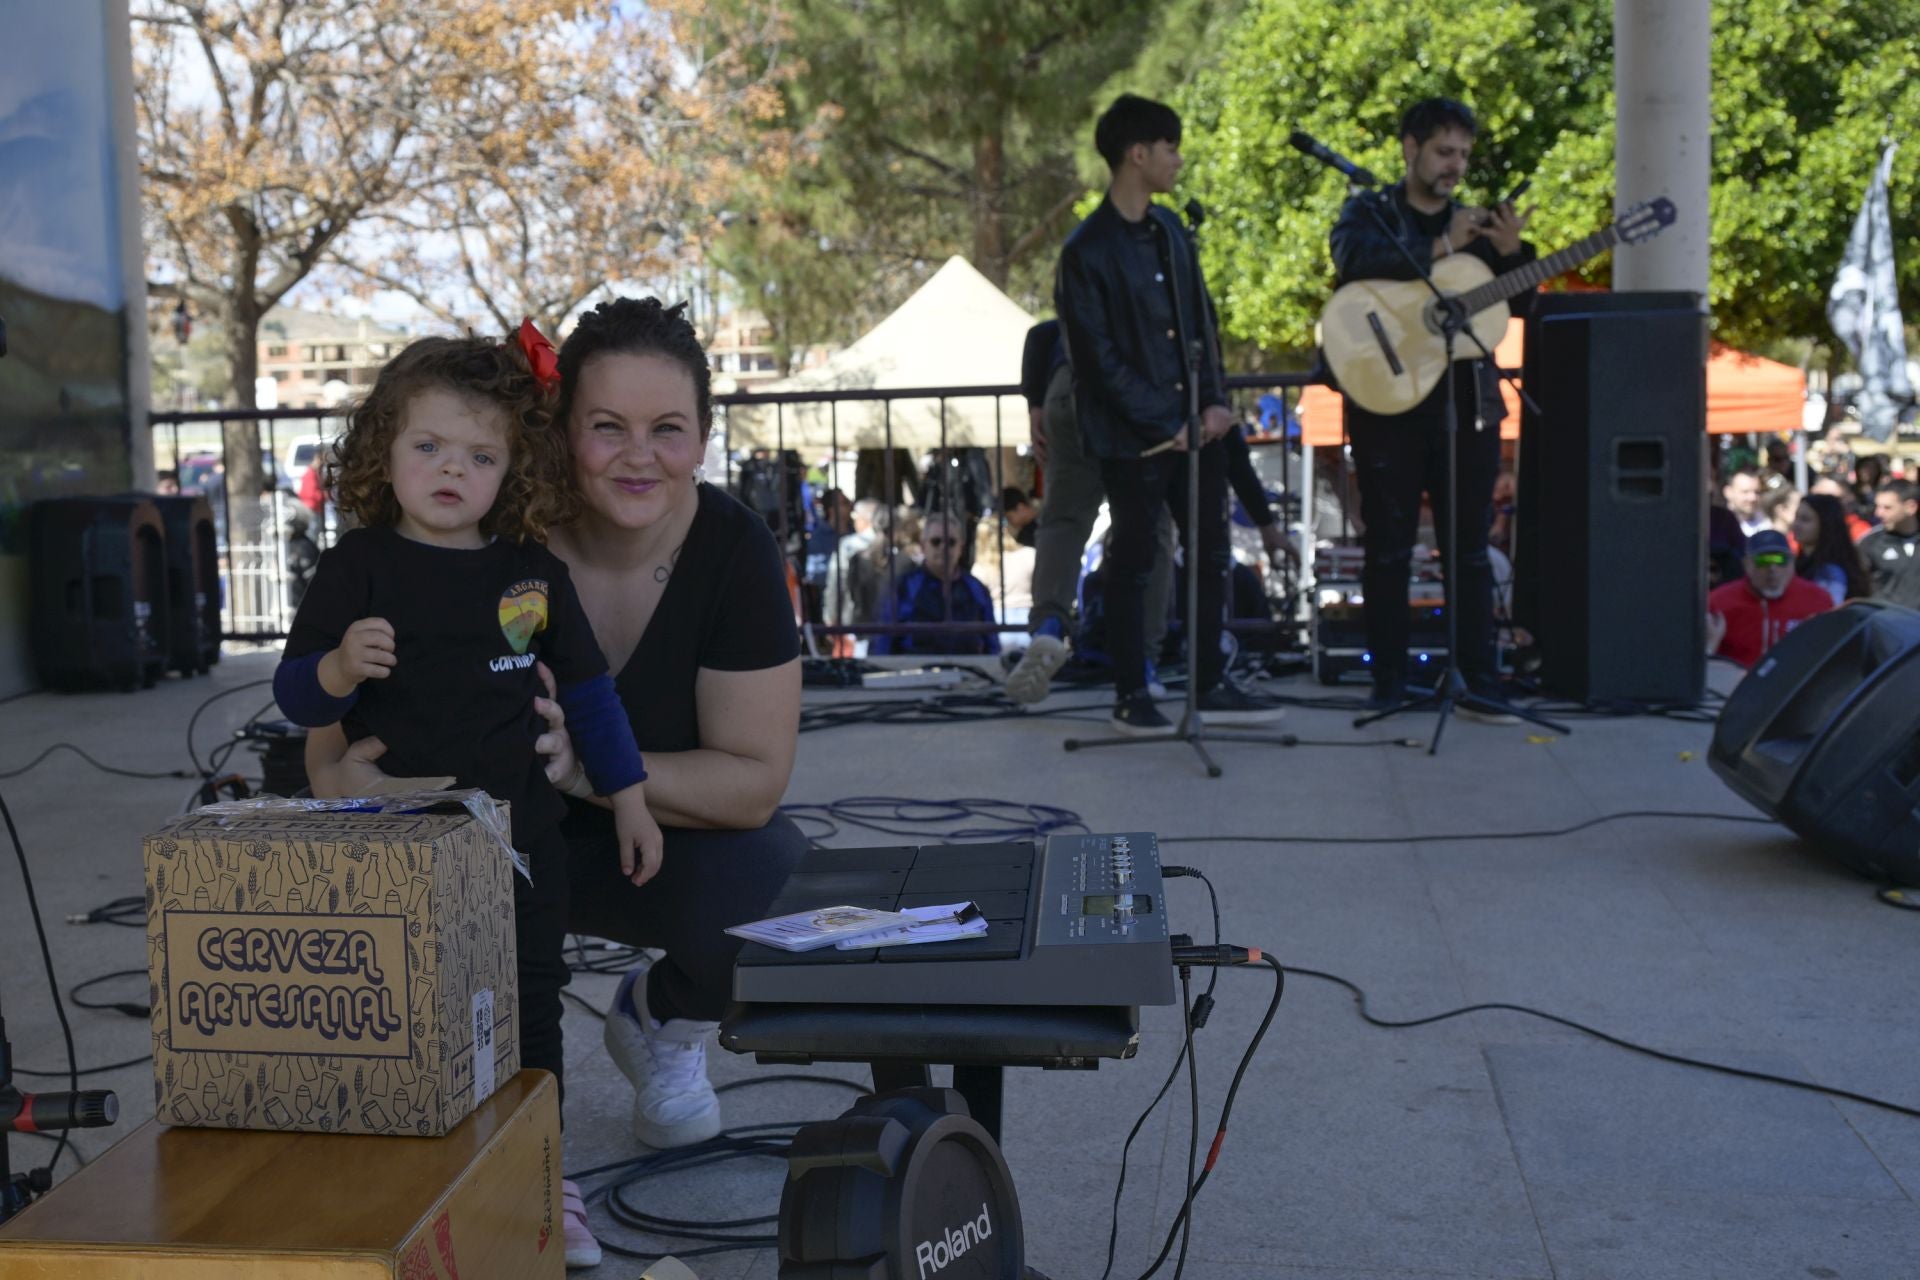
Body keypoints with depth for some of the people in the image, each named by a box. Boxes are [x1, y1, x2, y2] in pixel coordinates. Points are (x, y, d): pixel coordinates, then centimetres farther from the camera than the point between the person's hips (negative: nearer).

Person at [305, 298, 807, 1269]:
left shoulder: (735, 551, -19)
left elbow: (753, 780, -19)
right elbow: (332, 748, -17)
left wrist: (588, 766, -33)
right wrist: (352, 771, -43)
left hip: (662, 849, 1)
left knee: (772, 879, -30)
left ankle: (661, 1023, 8)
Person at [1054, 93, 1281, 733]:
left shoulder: (1170, 230, 11)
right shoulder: (1087, 251, -11)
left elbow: (1202, 319, 14)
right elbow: (1099, 359, -13)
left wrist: (1216, 400, 0)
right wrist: (1166, 425, -13)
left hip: (1196, 425, 7)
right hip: (1134, 436, -7)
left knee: (1212, 555, 11)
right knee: (1133, 564, 3)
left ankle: (1211, 685, 22)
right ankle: (1131, 697, 15)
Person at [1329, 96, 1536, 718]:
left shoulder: (1476, 221, 15)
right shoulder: (1370, 212, 5)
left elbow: (1519, 303, 9)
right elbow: (1354, 258, -18)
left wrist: (1511, 252, -10)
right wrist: (1439, 248, -23)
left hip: (1467, 404, 3)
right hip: (1387, 402, -3)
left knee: (1470, 547, 4)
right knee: (1387, 547, 2)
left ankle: (1480, 684, 7)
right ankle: (1389, 683, 11)